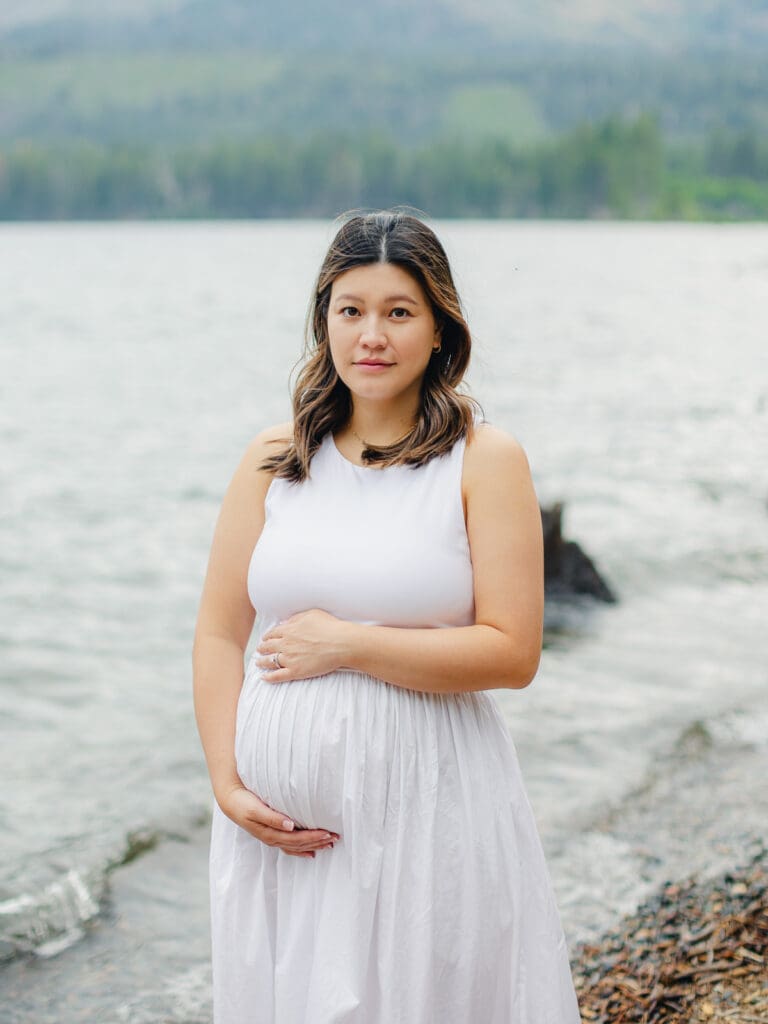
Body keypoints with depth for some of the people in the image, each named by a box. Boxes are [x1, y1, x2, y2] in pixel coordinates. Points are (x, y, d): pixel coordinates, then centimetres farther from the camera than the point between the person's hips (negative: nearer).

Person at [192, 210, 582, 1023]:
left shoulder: (484, 459, -4)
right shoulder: (274, 458, 5)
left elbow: (512, 653, -11)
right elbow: (218, 636, 5)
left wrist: (345, 643, -13)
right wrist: (227, 784, -6)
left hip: (427, 803, -3)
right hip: (280, 815, 3)